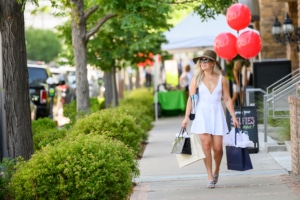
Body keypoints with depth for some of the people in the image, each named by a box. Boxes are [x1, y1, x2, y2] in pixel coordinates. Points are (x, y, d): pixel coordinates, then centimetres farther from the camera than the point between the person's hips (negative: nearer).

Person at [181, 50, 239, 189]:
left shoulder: (221, 79, 4)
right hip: (202, 114, -1)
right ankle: (210, 177, -2)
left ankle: (216, 171, 25)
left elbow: (227, 99, 7)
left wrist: (233, 116, 3)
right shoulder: (196, 79, 3)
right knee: (206, 144, -11)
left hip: (217, 114, 1)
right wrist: (186, 117, -3)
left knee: (217, 147, -4)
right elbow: (191, 99, 3)